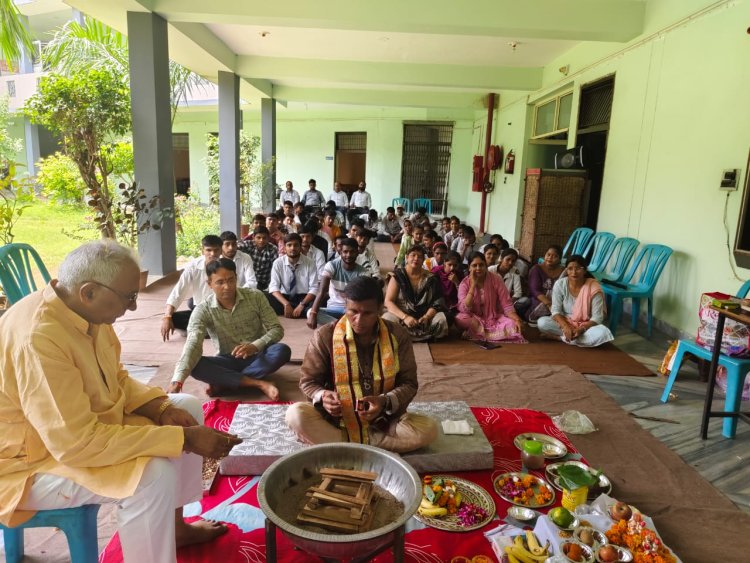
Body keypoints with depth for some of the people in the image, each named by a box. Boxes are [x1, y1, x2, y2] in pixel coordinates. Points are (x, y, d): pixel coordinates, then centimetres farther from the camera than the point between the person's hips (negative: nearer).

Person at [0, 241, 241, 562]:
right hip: (31, 460, -9)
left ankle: (174, 526, 20)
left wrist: (161, 408, -11)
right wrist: (184, 439, -32)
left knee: (187, 408, 7)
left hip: (80, 424, 9)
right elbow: (78, 444, -35)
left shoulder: (84, 311, -6)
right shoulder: (38, 338, -34)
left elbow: (116, 379, 7)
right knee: (154, 474, -29)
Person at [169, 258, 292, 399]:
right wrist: (177, 380, -42)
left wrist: (255, 346, -30)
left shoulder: (256, 296, -10)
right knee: (195, 366, -29)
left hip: (256, 357, 1)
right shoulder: (203, 311, -13)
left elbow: (277, 329, -9)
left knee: (282, 351, -31)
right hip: (228, 361, 0)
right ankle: (258, 383, -28)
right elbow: (193, 345, -26)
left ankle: (224, 383, -25)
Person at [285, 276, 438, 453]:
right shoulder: (324, 335, -9)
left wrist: (385, 402, -22)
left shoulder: (398, 336, -6)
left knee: (428, 429, -26)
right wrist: (323, 397, -24)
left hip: (383, 420, 1)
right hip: (336, 419, -1)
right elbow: (309, 381, 0)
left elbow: (409, 383, -1)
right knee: (295, 414, -29)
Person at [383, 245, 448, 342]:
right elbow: (388, 302, -9)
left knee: (442, 319, -27)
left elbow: (436, 304, -2)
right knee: (387, 319, -33)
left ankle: (405, 336, -16)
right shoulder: (398, 275, -2)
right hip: (401, 315, -1)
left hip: (424, 317, 2)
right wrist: (405, 317, -24)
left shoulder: (430, 278, 2)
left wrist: (426, 317, -23)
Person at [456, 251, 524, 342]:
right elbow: (464, 309, -22)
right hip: (475, 319, -1)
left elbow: (506, 304, -10)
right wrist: (473, 285, -24)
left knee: (513, 326, -29)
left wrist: (516, 319, -30)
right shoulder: (465, 283, -9)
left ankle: (475, 333, -23)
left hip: (495, 319, 1)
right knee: (460, 318, -32)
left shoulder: (496, 279, -8)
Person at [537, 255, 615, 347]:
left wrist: (581, 329, -32)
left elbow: (597, 317, -14)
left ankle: (559, 337, -23)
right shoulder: (560, 284, -9)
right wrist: (565, 327, -28)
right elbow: (556, 310, -9)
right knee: (542, 322, -26)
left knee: (602, 332, -34)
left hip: (586, 326, 0)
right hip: (565, 323, 0)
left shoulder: (594, 287, -15)